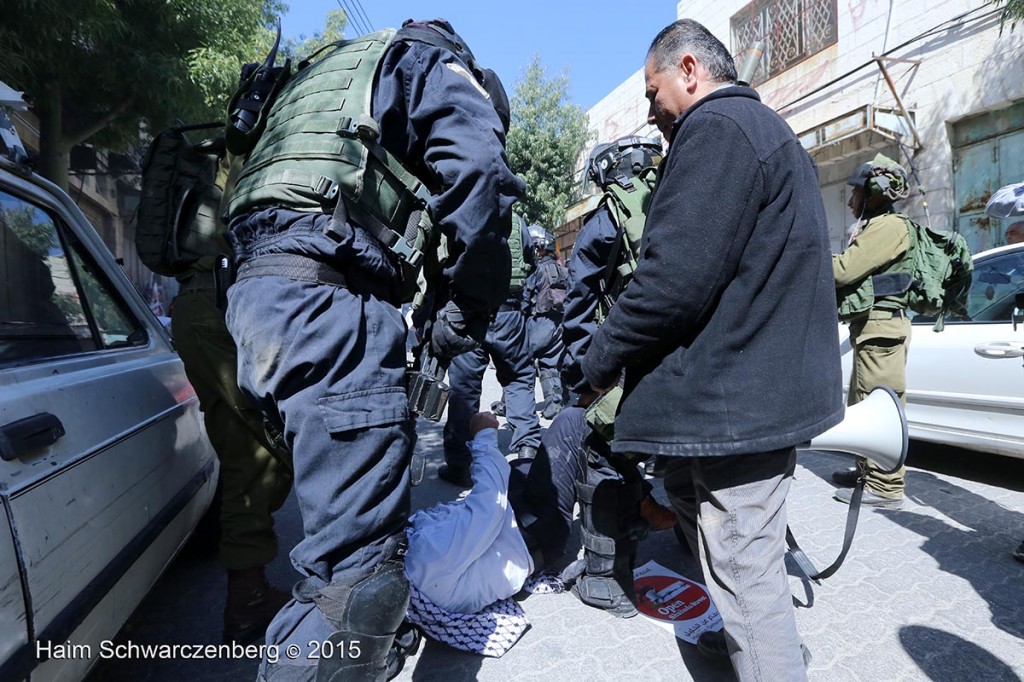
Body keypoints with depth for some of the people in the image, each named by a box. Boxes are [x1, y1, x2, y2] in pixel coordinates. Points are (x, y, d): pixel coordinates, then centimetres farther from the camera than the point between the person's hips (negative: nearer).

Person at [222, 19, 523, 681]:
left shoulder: (330, 69, 37)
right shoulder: (437, 65, 12)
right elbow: (480, 175, -11)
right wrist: (468, 310, -2)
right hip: (326, 292, -10)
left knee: (346, 512, 23)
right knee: (362, 558, -10)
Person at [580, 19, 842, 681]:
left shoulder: (714, 126, -11)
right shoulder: (775, 131, 22)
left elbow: (675, 275, -23)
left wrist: (599, 362, -10)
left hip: (736, 397, -11)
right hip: (775, 386, 11)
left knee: (746, 573, -1)